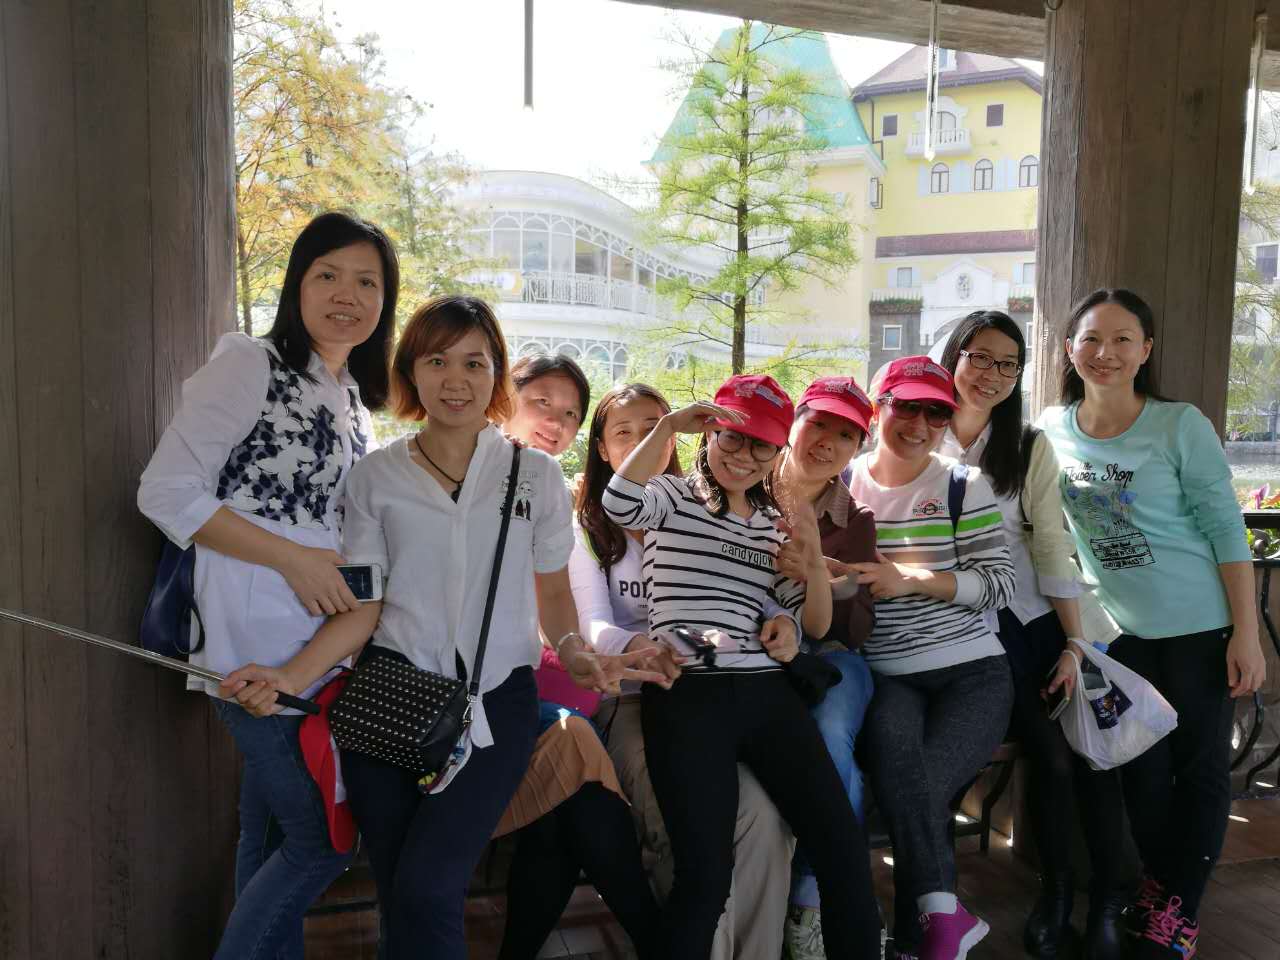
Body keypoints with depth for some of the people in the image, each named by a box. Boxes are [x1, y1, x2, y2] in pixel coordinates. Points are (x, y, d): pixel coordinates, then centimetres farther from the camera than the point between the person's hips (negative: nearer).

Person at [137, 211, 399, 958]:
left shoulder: (354, 399, 14)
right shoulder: (250, 364, -9)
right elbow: (166, 492, -14)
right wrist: (294, 559, -17)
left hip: (329, 646, 7)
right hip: (262, 651, -7)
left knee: (273, 839, 17)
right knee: (323, 840, -1)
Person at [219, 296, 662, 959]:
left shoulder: (536, 475, 4)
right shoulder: (375, 476, 4)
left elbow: (552, 590, 12)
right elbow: (363, 608, 2)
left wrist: (574, 651, -7)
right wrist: (290, 678, -12)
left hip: (495, 701, -1)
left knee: (425, 892, -14)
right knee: (397, 899, 4)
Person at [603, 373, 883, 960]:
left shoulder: (775, 522, 21)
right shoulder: (673, 498, 7)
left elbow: (816, 625, 17)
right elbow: (619, 503, -19)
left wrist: (813, 563, -1)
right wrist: (670, 426, -14)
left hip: (767, 692, 5)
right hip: (687, 696, -5)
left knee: (844, 848, -1)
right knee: (706, 875, -13)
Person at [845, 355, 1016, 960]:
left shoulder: (964, 487, 4)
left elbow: (998, 585, -2)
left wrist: (908, 579, -13)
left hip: (972, 672, 0)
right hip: (887, 677, 0)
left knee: (914, 792, -22)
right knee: (895, 741, -33)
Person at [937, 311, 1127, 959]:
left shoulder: (1031, 448, 2)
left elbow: (1052, 547, -1)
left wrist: (1074, 644, -4)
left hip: (1038, 619, 1)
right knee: (1048, 755, -9)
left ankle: (1108, 899, 13)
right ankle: (1055, 891, 14)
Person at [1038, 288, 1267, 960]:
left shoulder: (1181, 426, -11)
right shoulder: (1052, 428, -1)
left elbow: (1226, 531, -10)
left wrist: (1246, 634, -12)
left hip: (1199, 625, -3)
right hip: (1117, 629, 3)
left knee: (1200, 766, 6)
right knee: (1142, 767, 13)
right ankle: (1155, 883, 32)